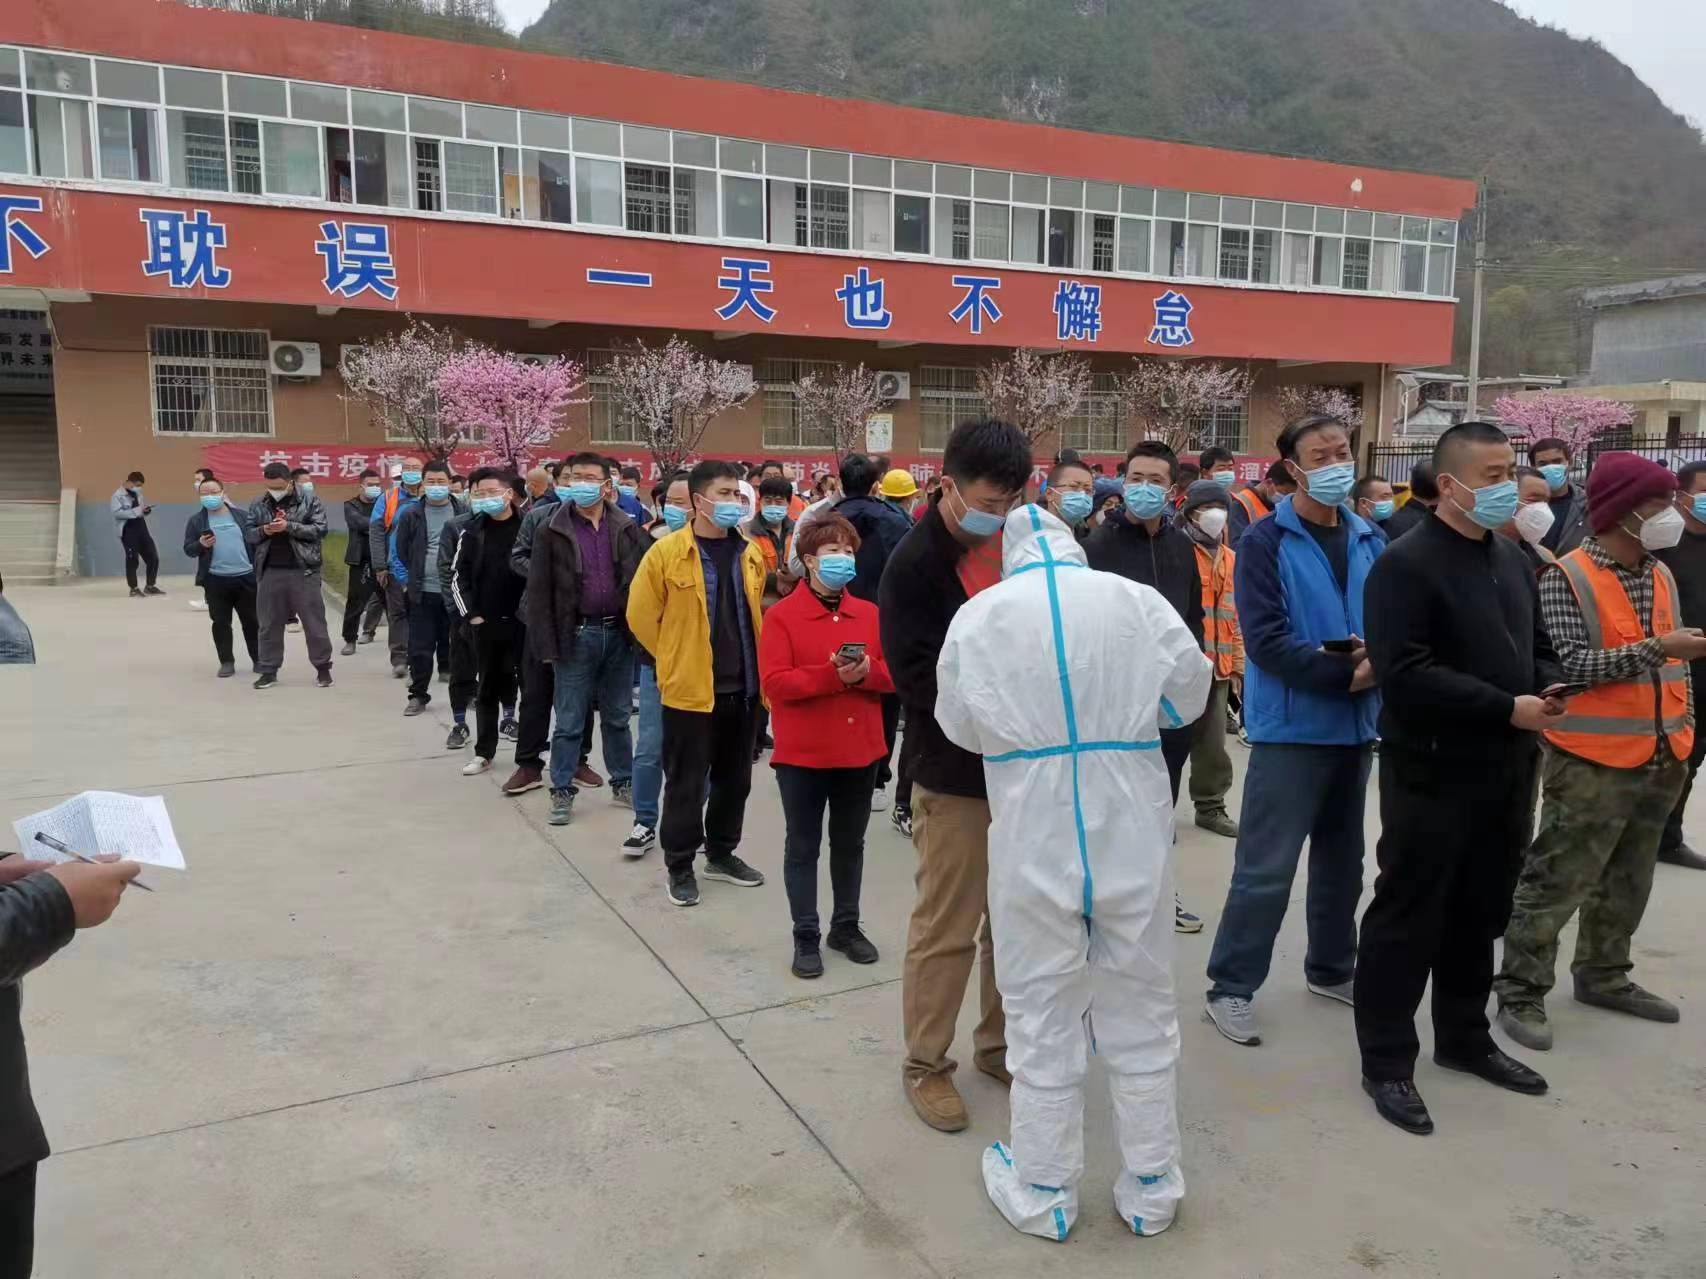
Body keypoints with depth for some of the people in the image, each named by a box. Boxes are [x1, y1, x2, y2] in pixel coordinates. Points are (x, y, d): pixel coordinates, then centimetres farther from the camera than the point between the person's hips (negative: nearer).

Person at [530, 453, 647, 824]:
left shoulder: (627, 528, 4)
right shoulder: (552, 531, -2)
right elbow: (539, 592, -4)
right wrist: (547, 644, -10)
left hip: (619, 634, 2)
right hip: (575, 636, -2)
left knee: (617, 717, 15)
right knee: (569, 721, 4)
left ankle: (623, 783, 28)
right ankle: (562, 792, 15)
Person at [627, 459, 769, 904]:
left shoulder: (749, 553, 6)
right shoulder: (667, 552, -10)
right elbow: (641, 616, -4)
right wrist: (674, 660, 1)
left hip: (743, 688, 5)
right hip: (690, 689, -5)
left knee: (735, 779, 16)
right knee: (687, 784, 4)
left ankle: (721, 854, 33)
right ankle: (680, 866, 19)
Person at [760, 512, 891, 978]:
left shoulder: (870, 614, 5)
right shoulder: (782, 615, -8)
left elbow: (894, 674, 3)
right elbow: (774, 683, -16)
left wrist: (867, 671, -18)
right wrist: (832, 676, -24)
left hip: (860, 750, 4)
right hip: (802, 753, -4)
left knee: (850, 843, 16)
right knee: (803, 847, 7)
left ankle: (846, 926, 31)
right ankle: (806, 936, 19)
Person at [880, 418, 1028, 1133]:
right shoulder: (915, 565, -13)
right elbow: (916, 676, -19)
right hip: (956, 777, -6)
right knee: (946, 929, 5)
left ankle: (1000, 1044, 34)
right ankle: (925, 1063, 23)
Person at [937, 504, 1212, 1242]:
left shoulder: (981, 613, -5)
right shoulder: (1136, 599, -2)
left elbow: (960, 724, 2)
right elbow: (1190, 692, 6)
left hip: (1033, 831, -1)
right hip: (1130, 824, 2)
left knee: (1043, 1014, 11)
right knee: (1140, 1008, 15)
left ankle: (1043, 1192, 24)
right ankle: (1150, 1188, 28)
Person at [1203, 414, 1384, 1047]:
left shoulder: (1371, 541, 7)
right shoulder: (1266, 542, -10)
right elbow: (1266, 640, -18)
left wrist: (1379, 659, -14)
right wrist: (1344, 672, -19)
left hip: (1355, 725, 6)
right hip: (1291, 727, -6)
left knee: (1342, 857, 18)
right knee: (1266, 867, -5)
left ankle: (1332, 969, 35)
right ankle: (1230, 988, 7)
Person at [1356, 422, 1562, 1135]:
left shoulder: (1512, 559, 13)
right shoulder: (1406, 565, -14)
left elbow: (1538, 645, 23)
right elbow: (1406, 675, -23)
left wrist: (1550, 686, 0)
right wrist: (1508, 709, -21)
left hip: (1505, 769, 8)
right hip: (1432, 771, -8)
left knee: (1480, 915, 18)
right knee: (1408, 917, 1)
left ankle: (1464, 1038, 35)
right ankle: (1386, 1061, 13)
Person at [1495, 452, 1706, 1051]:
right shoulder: (1566, 578, -13)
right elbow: (1570, 665, -20)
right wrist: (1655, 648, -25)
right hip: (1593, 763, -7)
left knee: (1627, 881, 18)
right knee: (1556, 882, -3)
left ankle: (1603, 976, 33)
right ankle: (1521, 993, 7)